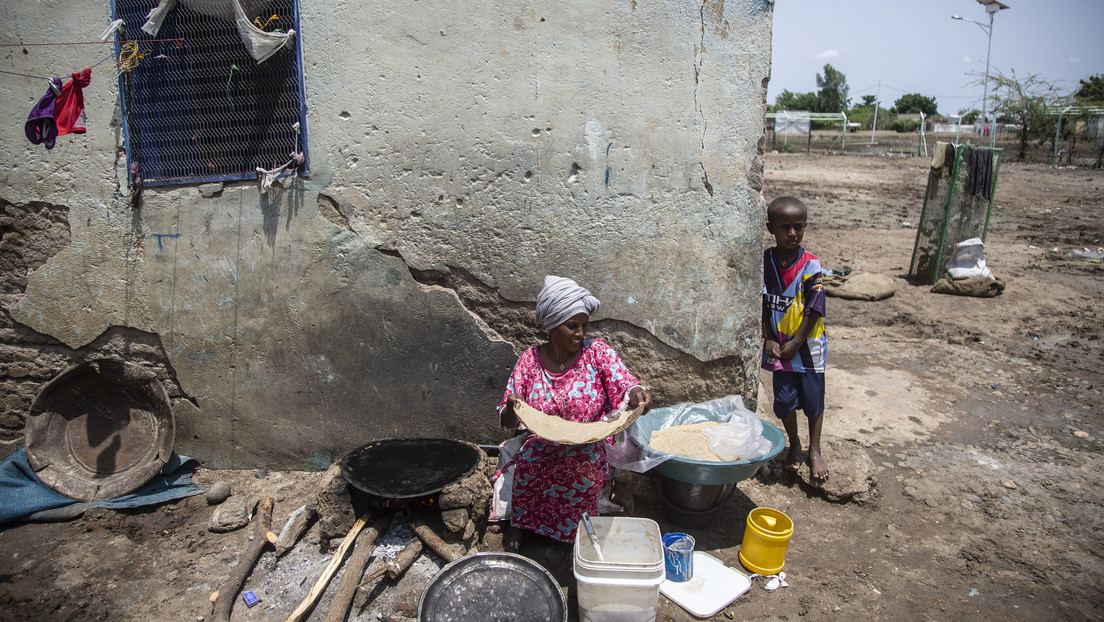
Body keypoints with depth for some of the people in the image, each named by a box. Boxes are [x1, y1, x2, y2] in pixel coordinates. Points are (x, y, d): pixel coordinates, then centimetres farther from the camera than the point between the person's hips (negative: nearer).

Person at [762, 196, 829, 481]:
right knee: (784, 400, 8)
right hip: (779, 345, 2)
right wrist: (769, 339, -7)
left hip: (808, 345, -1)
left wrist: (795, 343, -12)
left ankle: (814, 450, 28)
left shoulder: (811, 265, -12)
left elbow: (814, 310, -11)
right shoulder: (764, 262, -6)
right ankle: (794, 444, 32)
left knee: (813, 400, 9)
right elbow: (762, 305, -2)